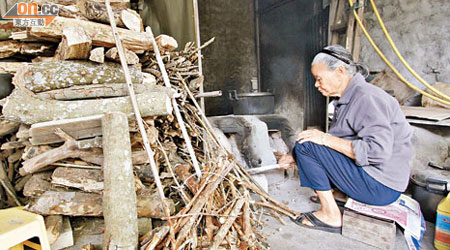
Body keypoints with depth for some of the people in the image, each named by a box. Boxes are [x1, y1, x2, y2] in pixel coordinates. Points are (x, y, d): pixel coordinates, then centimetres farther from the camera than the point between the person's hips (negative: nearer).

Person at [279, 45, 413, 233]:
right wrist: (296, 157, 14)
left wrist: (326, 139, -24)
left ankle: (331, 216, -8)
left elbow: (378, 151, -30)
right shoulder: (348, 98, 11)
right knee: (309, 141, 17)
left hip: (382, 187, -10)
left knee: (306, 145, -19)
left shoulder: (365, 97, -20)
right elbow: (333, 141, 16)